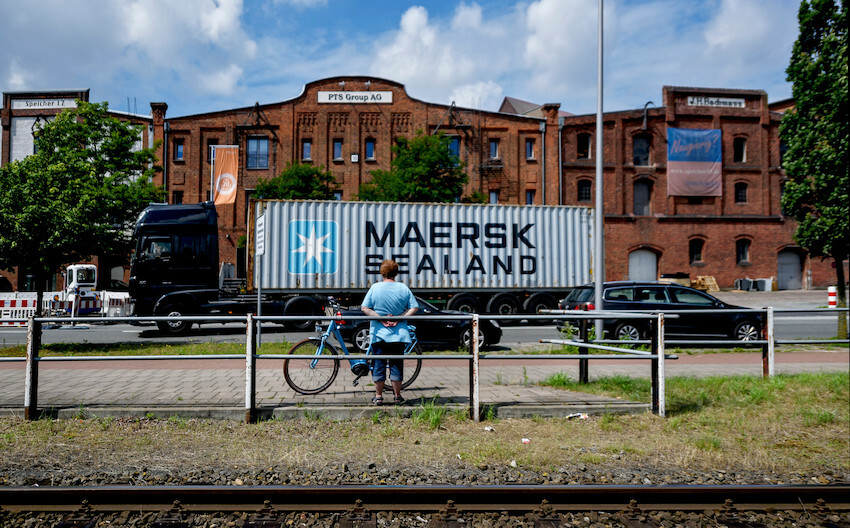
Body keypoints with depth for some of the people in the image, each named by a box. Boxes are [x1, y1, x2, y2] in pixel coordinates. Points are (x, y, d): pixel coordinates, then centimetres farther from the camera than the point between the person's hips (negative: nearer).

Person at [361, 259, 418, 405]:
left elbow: (364, 308, -8)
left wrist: (381, 319, -10)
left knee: (378, 365, 7)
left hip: (379, 332, -1)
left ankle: (378, 396, 11)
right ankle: (397, 396, 14)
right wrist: (399, 318, -8)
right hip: (399, 333, 1)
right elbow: (414, 308, -3)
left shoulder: (375, 288, -3)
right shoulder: (404, 288, 0)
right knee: (397, 364, 9)